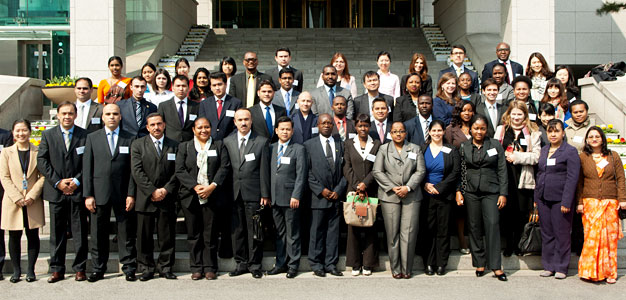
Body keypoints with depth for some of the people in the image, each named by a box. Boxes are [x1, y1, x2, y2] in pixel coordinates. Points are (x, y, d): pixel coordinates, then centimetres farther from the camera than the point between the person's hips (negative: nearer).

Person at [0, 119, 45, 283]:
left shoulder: (38, 152, 5)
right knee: (14, 236, 4)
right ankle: (16, 271, 14)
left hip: (33, 202, 0)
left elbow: (43, 176, 1)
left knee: (33, 236, 3)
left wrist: (32, 195, -11)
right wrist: (17, 198, -11)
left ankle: (30, 270, 11)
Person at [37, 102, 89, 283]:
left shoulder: (84, 135, 3)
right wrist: (57, 182, -8)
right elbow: (42, 161, 2)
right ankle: (57, 270, 14)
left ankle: (80, 269, 12)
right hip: (56, 191, 1)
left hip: (78, 191, -1)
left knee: (80, 232, 3)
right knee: (57, 232, 6)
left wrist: (77, 180, -11)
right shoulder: (48, 135, 8)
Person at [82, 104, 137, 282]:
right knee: (99, 234, 7)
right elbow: (87, 168, 5)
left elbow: (133, 169, 2)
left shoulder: (130, 139, 6)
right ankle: (98, 269, 18)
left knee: (127, 234, 3)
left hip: (123, 195, -1)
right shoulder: (92, 138, 9)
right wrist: (88, 195, -3)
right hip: (99, 194, 1)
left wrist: (131, 194, -5)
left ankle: (129, 269, 12)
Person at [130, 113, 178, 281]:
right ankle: (147, 269, 13)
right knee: (144, 236, 2)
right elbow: (137, 172, -3)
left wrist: (166, 190, -9)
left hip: (167, 198, 1)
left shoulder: (174, 146, 10)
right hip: (145, 198, -1)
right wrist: (152, 191, -11)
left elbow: (177, 172, 4)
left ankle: (165, 268, 15)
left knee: (167, 236, 4)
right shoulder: (138, 145, 6)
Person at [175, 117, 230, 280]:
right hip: (190, 197, 1)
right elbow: (180, 171, 2)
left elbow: (224, 168, 1)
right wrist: (195, 187, -11)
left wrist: (212, 186, -13)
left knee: (211, 234, 0)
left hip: (212, 196, -1)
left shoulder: (219, 146, 12)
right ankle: (196, 268, 12)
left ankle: (210, 268, 9)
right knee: (194, 234, 3)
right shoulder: (184, 147, 12)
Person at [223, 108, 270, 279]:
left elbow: (264, 170, 0)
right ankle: (241, 263, 17)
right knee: (237, 230, 7)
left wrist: (265, 194, -4)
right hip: (234, 193, 3)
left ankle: (254, 264, 11)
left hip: (253, 193, -2)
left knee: (254, 230, 1)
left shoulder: (262, 142, 3)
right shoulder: (227, 142, 10)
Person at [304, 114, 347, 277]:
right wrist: (321, 190, -9)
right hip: (318, 197, -2)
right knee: (317, 232, 1)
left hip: (336, 196, 2)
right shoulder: (309, 145, 3)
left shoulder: (340, 144, 11)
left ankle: (331, 264, 13)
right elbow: (307, 172, -2)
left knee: (333, 232, 6)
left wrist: (338, 190, -4)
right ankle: (317, 264, 11)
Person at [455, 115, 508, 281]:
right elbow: (460, 171, 9)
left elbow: (502, 171, 4)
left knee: (492, 224, -12)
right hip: (471, 192, 2)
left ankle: (495, 265, -7)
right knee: (475, 227, 5)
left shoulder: (495, 145, 4)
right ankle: (479, 263, 16)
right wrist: (458, 191, 0)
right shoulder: (464, 147, 8)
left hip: (491, 192, -2)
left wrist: (503, 193, -2)